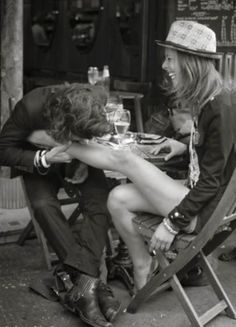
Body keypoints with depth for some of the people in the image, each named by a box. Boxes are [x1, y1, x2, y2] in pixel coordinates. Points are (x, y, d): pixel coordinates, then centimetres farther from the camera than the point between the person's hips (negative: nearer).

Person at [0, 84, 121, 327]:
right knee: (43, 205, -30)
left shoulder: (99, 99, -28)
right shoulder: (31, 107, -36)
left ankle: (83, 286, -29)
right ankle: (91, 283, -30)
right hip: (39, 160, -2)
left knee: (101, 200, -25)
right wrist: (44, 158, -35)